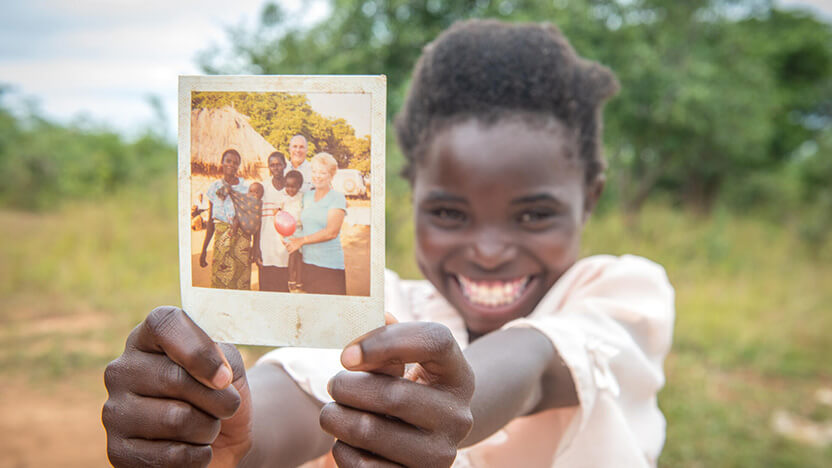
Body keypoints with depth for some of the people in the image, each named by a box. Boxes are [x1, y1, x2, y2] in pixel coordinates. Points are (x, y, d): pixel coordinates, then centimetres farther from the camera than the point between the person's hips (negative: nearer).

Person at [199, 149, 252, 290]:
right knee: (220, 280, -2)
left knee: (242, 281, 0)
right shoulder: (215, 187, 6)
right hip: (222, 240, 1)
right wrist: (204, 249, 7)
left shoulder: (246, 186, 3)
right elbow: (210, 222, 9)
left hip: (243, 240, -1)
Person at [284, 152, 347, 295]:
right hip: (307, 262, 5)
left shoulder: (337, 198, -4)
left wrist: (302, 240, -10)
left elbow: (332, 232, -12)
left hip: (329, 265, -5)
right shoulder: (307, 196, 14)